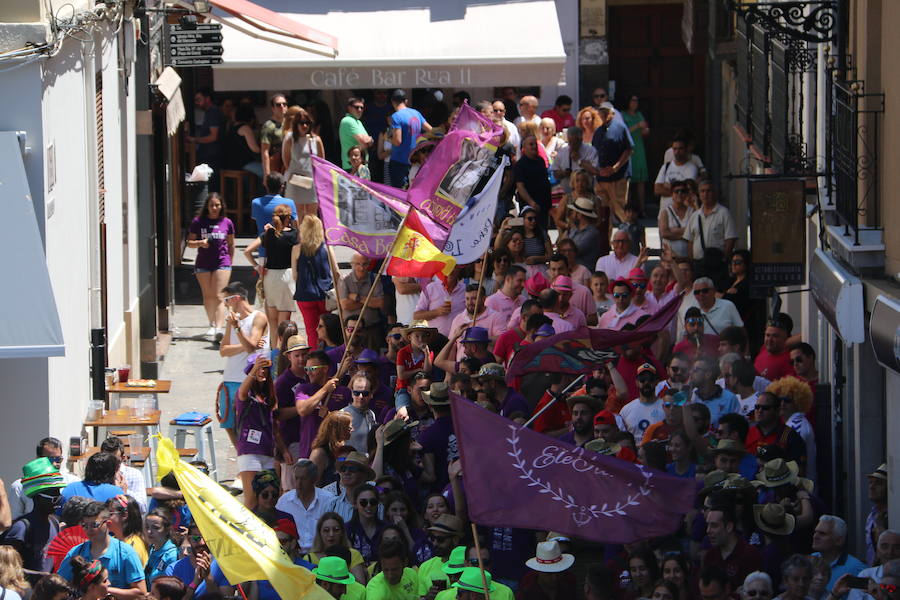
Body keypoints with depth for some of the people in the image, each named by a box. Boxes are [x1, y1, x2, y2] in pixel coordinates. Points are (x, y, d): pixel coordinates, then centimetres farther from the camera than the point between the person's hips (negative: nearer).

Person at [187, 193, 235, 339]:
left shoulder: (227, 223, 3)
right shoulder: (198, 222, 0)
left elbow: (231, 244, 13)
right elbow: (190, 242, 3)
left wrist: (230, 261, 13)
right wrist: (200, 243, -17)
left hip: (222, 263, -1)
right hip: (203, 264, 1)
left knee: (219, 297, -11)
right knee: (208, 295, 12)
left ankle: (219, 328, -21)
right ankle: (212, 324, 29)